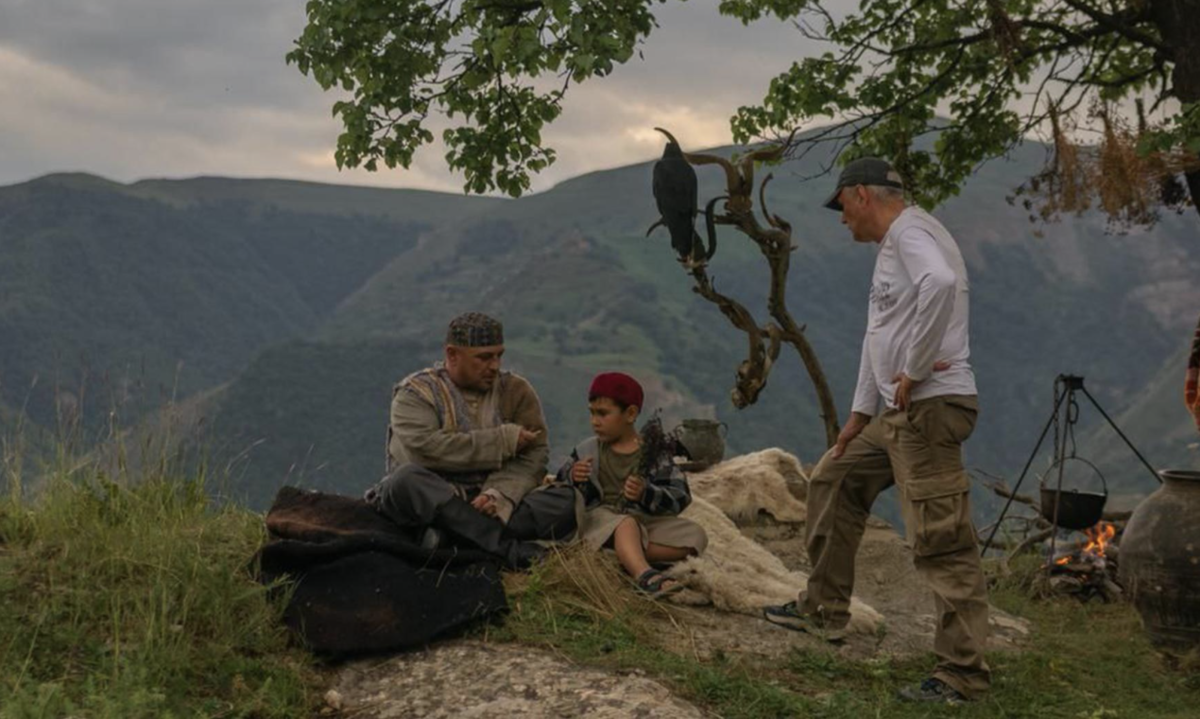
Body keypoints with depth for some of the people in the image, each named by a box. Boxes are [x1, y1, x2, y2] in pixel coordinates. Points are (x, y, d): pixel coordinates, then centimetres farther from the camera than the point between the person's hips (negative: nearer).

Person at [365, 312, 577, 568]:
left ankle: (449, 534, -37)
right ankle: (509, 548, -44)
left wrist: (499, 494, -23)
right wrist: (503, 441, -14)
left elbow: (533, 456, -2)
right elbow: (424, 449, -18)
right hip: (433, 500, -3)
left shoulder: (516, 390, 10)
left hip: (495, 505, 3)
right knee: (407, 478, -34)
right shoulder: (415, 392, 1)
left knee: (568, 500, -21)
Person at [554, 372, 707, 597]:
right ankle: (645, 575, -63)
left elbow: (679, 497, -5)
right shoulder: (587, 451, 9)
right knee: (626, 524, -36)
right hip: (601, 517, -2)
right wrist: (573, 479, -13)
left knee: (695, 535, -19)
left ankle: (627, 556, -30)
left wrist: (646, 493, -24)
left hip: (646, 519, 2)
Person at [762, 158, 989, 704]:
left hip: (931, 406, -11)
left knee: (941, 540, -11)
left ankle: (963, 673, -7)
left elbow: (940, 282, -32)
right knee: (834, 480, 23)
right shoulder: (890, 246, 22)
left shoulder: (910, 231, -10)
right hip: (898, 413, 11)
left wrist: (914, 370, -25)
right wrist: (860, 414, 26)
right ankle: (823, 609, 33)